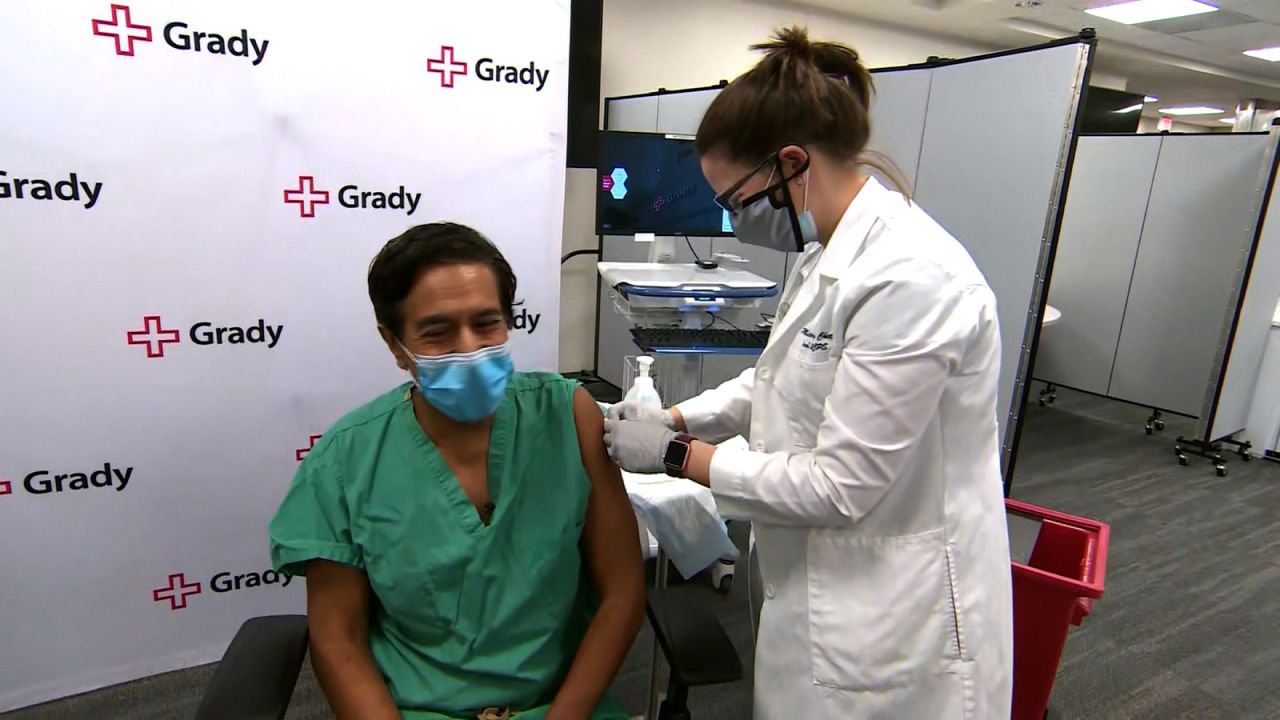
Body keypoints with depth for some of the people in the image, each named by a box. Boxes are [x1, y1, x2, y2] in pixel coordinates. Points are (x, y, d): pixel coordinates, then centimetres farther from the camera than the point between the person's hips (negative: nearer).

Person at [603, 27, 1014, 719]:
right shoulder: (827, 252, 3)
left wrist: (680, 455, -17)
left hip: (895, 617, -8)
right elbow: (780, 381, 14)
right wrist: (672, 419, 2)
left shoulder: (910, 276, -28)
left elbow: (838, 486, -25)